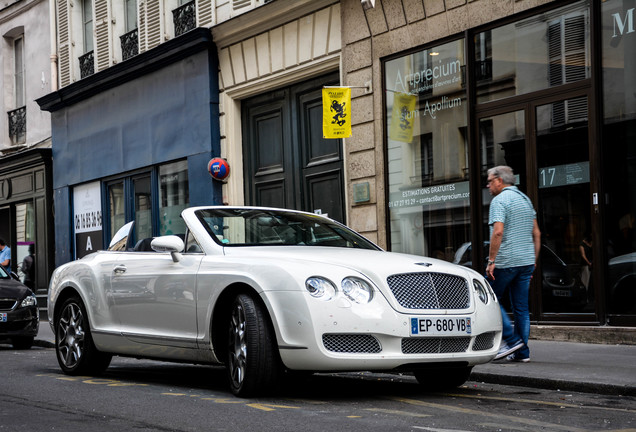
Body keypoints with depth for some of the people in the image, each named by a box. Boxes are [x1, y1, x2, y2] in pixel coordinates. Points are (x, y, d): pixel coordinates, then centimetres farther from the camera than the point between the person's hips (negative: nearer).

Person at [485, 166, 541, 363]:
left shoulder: (500, 200, -9)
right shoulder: (525, 199, 17)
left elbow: (498, 231, -21)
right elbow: (536, 234, 17)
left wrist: (491, 261, -19)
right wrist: (533, 261, 19)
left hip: (506, 261, -8)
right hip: (526, 261, 8)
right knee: (521, 307, 8)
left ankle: (511, 339, -4)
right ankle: (522, 352, 8)